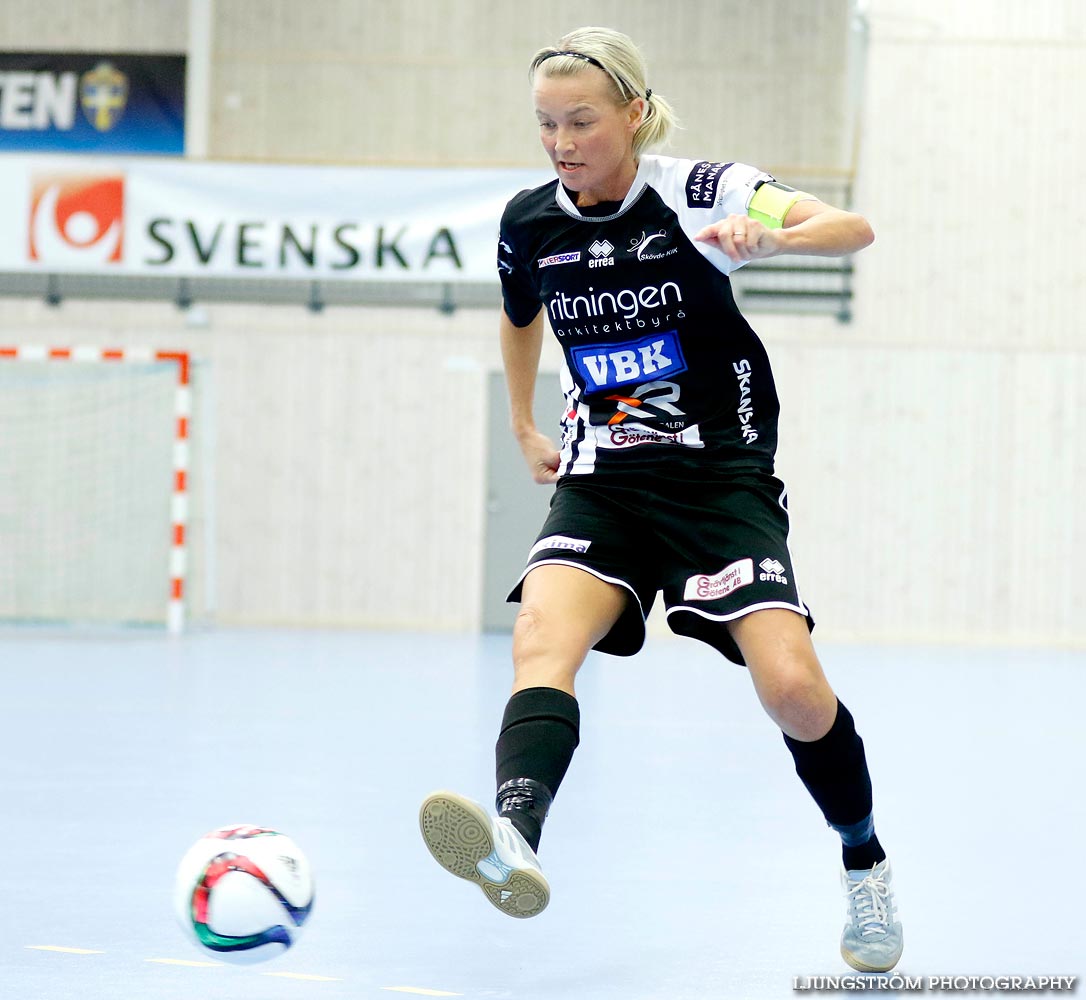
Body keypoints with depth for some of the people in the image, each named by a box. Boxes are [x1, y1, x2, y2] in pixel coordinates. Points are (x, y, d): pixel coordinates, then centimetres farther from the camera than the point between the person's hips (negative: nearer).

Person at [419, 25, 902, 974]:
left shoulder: (698, 191, -11)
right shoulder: (529, 225, 3)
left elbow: (853, 228, -24)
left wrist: (771, 233, -44)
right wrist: (526, 425, 29)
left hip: (722, 477, -3)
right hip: (603, 483, 3)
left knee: (791, 685, -18)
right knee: (542, 637, -27)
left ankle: (865, 864, 10)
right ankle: (516, 840, -52)